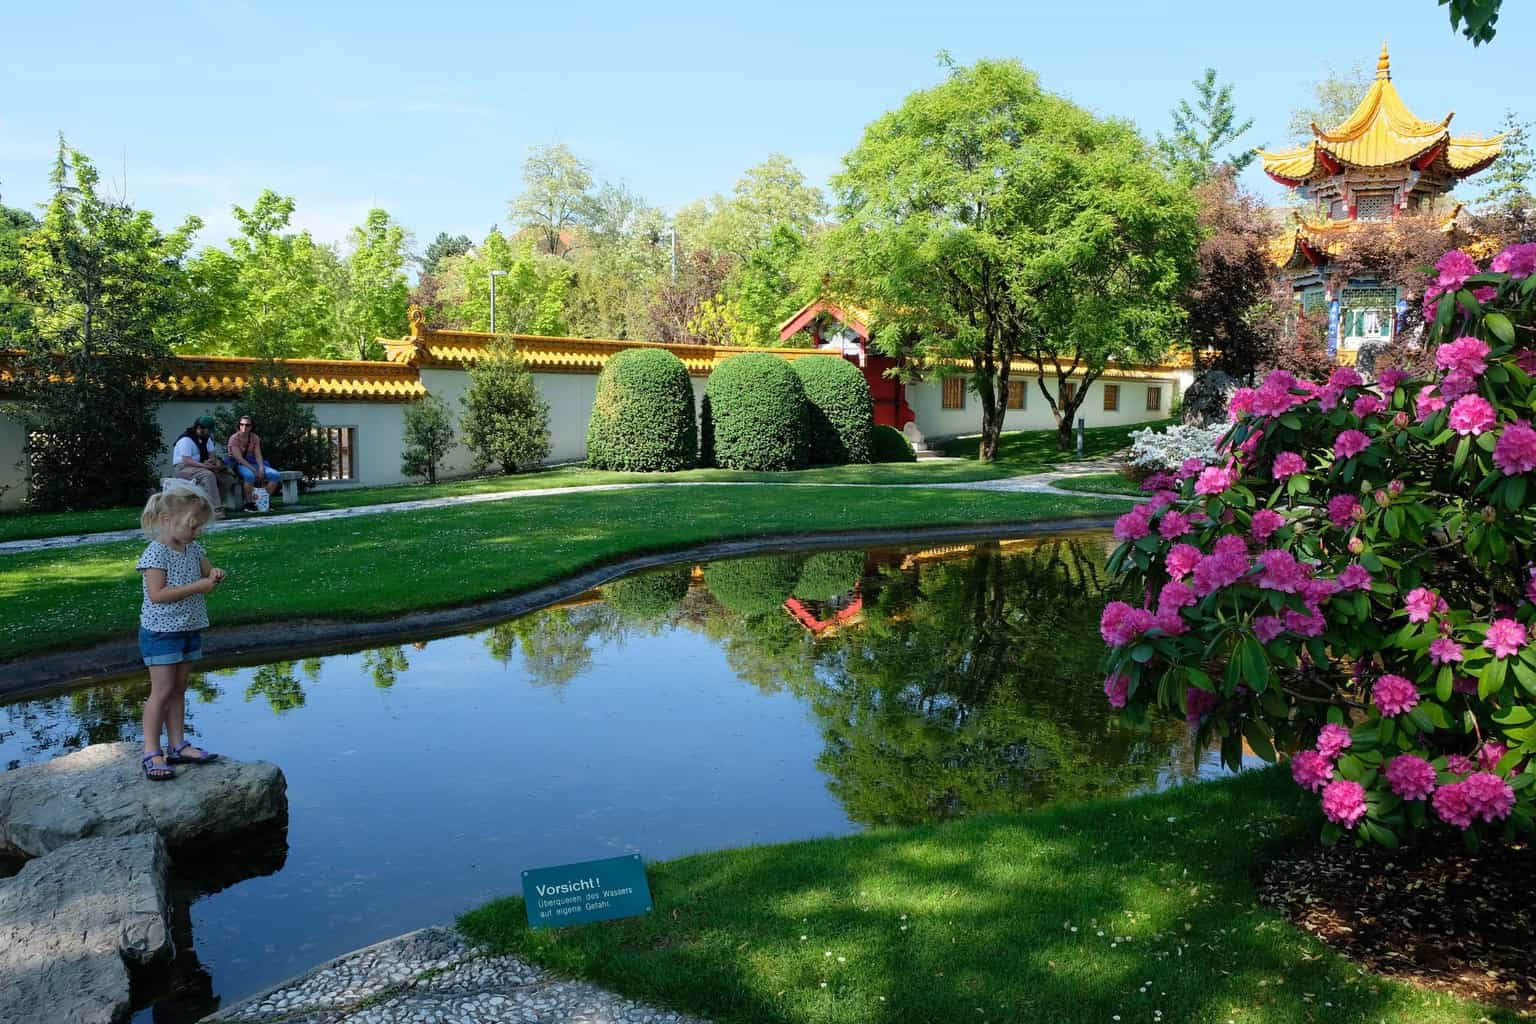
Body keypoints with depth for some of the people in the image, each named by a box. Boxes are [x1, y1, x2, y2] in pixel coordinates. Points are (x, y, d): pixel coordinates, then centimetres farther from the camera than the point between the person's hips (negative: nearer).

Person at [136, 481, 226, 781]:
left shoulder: (194, 549, 6)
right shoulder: (156, 554, -17)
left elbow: (205, 577, 16)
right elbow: (157, 594, -23)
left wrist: (214, 576, -8)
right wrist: (197, 587, -25)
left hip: (189, 630, 7)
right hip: (161, 631, -7)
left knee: (179, 689, 13)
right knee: (162, 691, -4)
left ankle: (177, 745, 21)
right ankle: (151, 753, 4)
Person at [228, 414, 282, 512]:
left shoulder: (255, 438, 4)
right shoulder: (234, 438, -11)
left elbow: (258, 455, -1)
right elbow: (239, 458, -18)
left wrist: (261, 468, -20)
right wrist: (254, 470, -25)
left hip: (252, 462, 5)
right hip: (239, 464, -5)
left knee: (275, 474, -17)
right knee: (250, 475, -39)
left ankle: (265, 500, -6)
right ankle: (249, 503, -23)